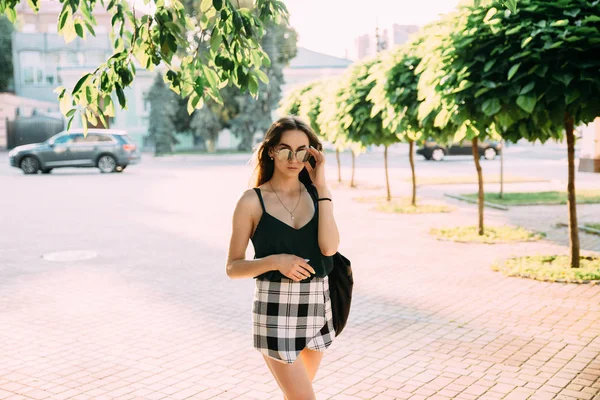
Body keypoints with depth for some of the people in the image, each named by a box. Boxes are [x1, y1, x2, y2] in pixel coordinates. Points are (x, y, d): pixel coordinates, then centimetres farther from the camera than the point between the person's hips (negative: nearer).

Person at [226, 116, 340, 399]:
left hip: (316, 305, 4)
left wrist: (321, 186, -13)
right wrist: (275, 261, -21)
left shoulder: (316, 195, 3)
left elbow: (329, 247, -14)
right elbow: (233, 267, -4)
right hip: (275, 309, -4)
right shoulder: (252, 201, -6)